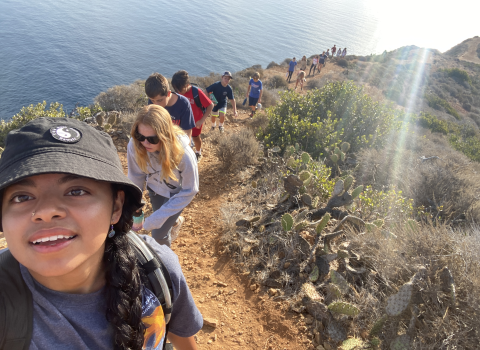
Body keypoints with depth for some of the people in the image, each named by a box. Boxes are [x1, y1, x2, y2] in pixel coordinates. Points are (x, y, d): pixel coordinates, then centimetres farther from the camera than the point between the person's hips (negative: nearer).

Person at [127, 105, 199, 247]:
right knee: (159, 219, 26)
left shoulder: (183, 153, -40)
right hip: (155, 189, 4)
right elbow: (136, 177, -12)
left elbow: (189, 190, -26)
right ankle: (176, 221, 64)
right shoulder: (134, 146, -31)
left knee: (159, 234, -1)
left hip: (177, 192, -3)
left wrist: (157, 217, -26)